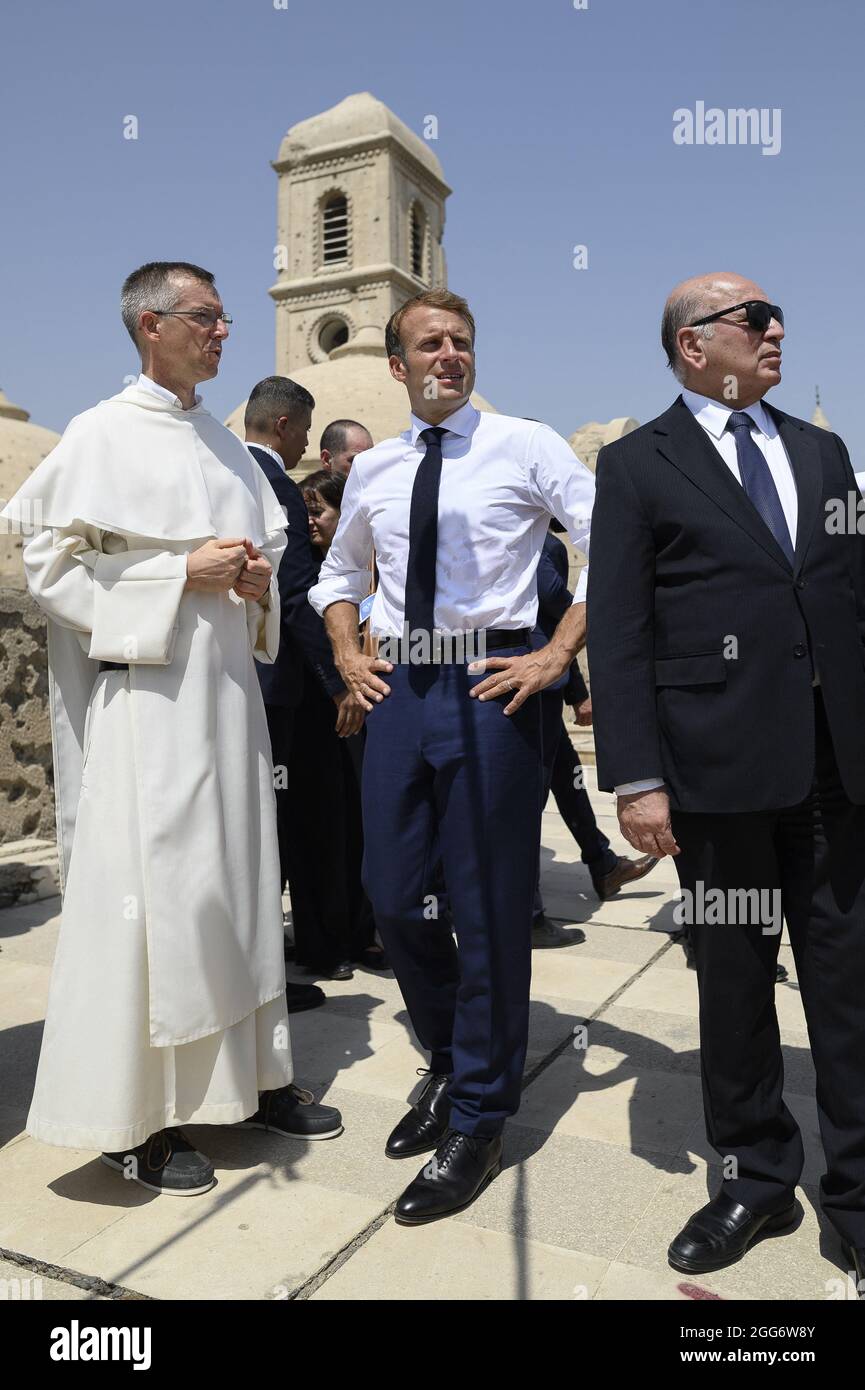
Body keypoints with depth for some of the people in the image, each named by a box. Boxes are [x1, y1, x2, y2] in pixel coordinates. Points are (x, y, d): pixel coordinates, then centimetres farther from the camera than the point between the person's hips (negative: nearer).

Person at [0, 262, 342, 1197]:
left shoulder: (223, 443, 16)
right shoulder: (102, 435, -4)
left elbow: (264, 545, 23)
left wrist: (258, 581, 0)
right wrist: (183, 574, -15)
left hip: (227, 689, 7)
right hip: (147, 696, -7)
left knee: (237, 876, 11)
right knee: (150, 889, -4)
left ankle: (245, 1076, 25)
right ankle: (134, 1116, 11)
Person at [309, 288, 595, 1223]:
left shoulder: (526, 447, 0)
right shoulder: (371, 469, 13)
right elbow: (338, 573, 28)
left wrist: (558, 653, -13)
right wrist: (348, 654, 12)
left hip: (491, 681, -5)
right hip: (400, 685, 5)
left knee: (491, 906, 2)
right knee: (393, 898, 10)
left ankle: (478, 1118, 20)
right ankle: (449, 1062, 35)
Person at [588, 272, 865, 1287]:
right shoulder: (638, 466, 2)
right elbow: (617, 631, -5)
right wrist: (636, 778, -13)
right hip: (721, 762, -3)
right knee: (733, 974, 10)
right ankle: (756, 1175, 28)